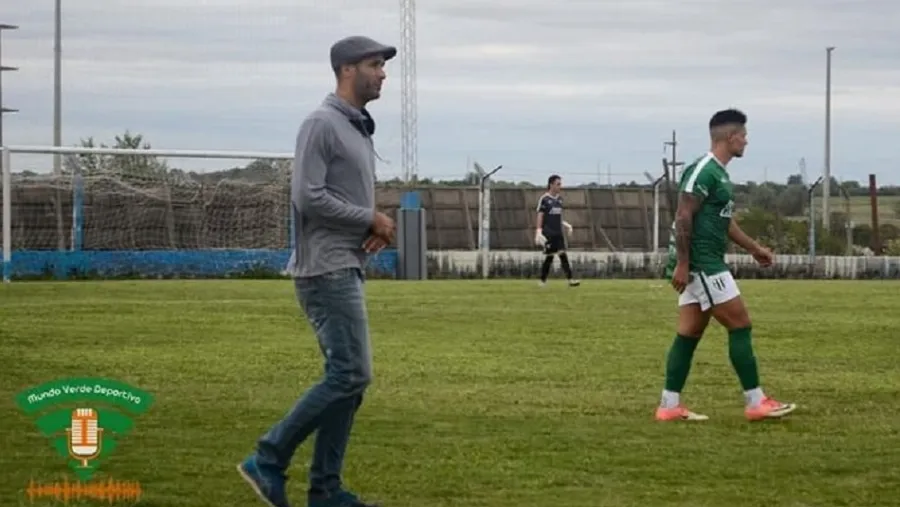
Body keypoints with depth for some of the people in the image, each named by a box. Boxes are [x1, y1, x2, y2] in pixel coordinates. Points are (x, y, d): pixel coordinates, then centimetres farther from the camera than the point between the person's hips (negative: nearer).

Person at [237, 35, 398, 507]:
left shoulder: (360, 130, 19)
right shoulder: (321, 124, -11)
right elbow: (308, 197, -20)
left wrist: (376, 226, 3)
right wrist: (371, 219, -12)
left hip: (347, 269, 10)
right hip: (326, 270, -10)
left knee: (348, 377, 8)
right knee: (350, 375, -13)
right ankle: (268, 460, -7)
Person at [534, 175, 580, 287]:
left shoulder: (559, 198, 13)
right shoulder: (544, 199, -7)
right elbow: (540, 216, -7)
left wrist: (566, 225, 14)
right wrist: (539, 231, -13)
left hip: (559, 232, 5)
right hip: (548, 233, -5)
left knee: (563, 255, -4)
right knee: (549, 257, -1)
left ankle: (570, 279, -11)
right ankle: (543, 281, 11)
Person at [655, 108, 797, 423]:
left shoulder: (718, 173, 16)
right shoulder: (704, 171, -15)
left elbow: (724, 220, 27)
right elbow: (683, 218, -19)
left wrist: (754, 248, 29)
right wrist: (682, 264, -22)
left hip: (704, 266, 10)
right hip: (701, 265, -10)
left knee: (689, 335, 9)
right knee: (740, 325, -6)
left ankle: (669, 405, 10)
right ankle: (755, 403, -2)